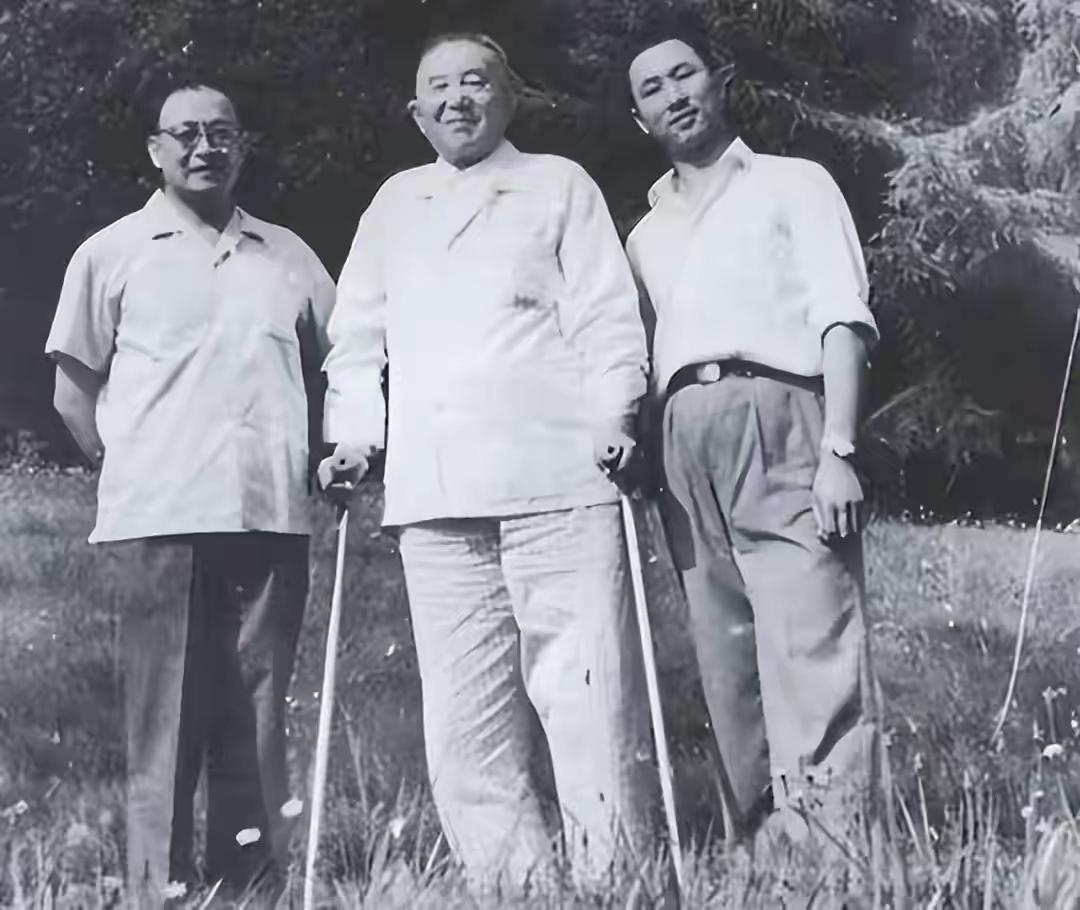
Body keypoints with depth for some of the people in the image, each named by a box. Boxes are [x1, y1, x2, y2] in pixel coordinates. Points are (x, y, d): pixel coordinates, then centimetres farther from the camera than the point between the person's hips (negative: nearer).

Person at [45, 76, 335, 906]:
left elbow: (334, 364, 20)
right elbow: (74, 387, 7)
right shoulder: (112, 254, 7)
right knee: (168, 718, -1)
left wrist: (322, 458, 9)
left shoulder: (288, 255, 15)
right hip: (161, 520, -3)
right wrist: (133, 468, 2)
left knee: (258, 720, 6)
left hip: (272, 516, 3)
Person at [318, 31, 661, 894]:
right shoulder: (394, 202, 23)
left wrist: (614, 416, -10)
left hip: (556, 475, -3)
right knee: (464, 715, 2)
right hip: (434, 493, 4)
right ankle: (512, 885, 10)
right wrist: (354, 434, 7)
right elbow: (357, 336, 21)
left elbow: (607, 317, 5)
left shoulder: (559, 184, 14)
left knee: (588, 694, -7)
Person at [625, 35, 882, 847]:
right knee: (730, 666, 4)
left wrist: (838, 450, -13)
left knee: (811, 656, -14)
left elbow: (842, 318, 0)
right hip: (685, 443, 5)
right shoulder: (647, 234, 26)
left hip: (776, 418, -5)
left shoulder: (792, 183, 12)